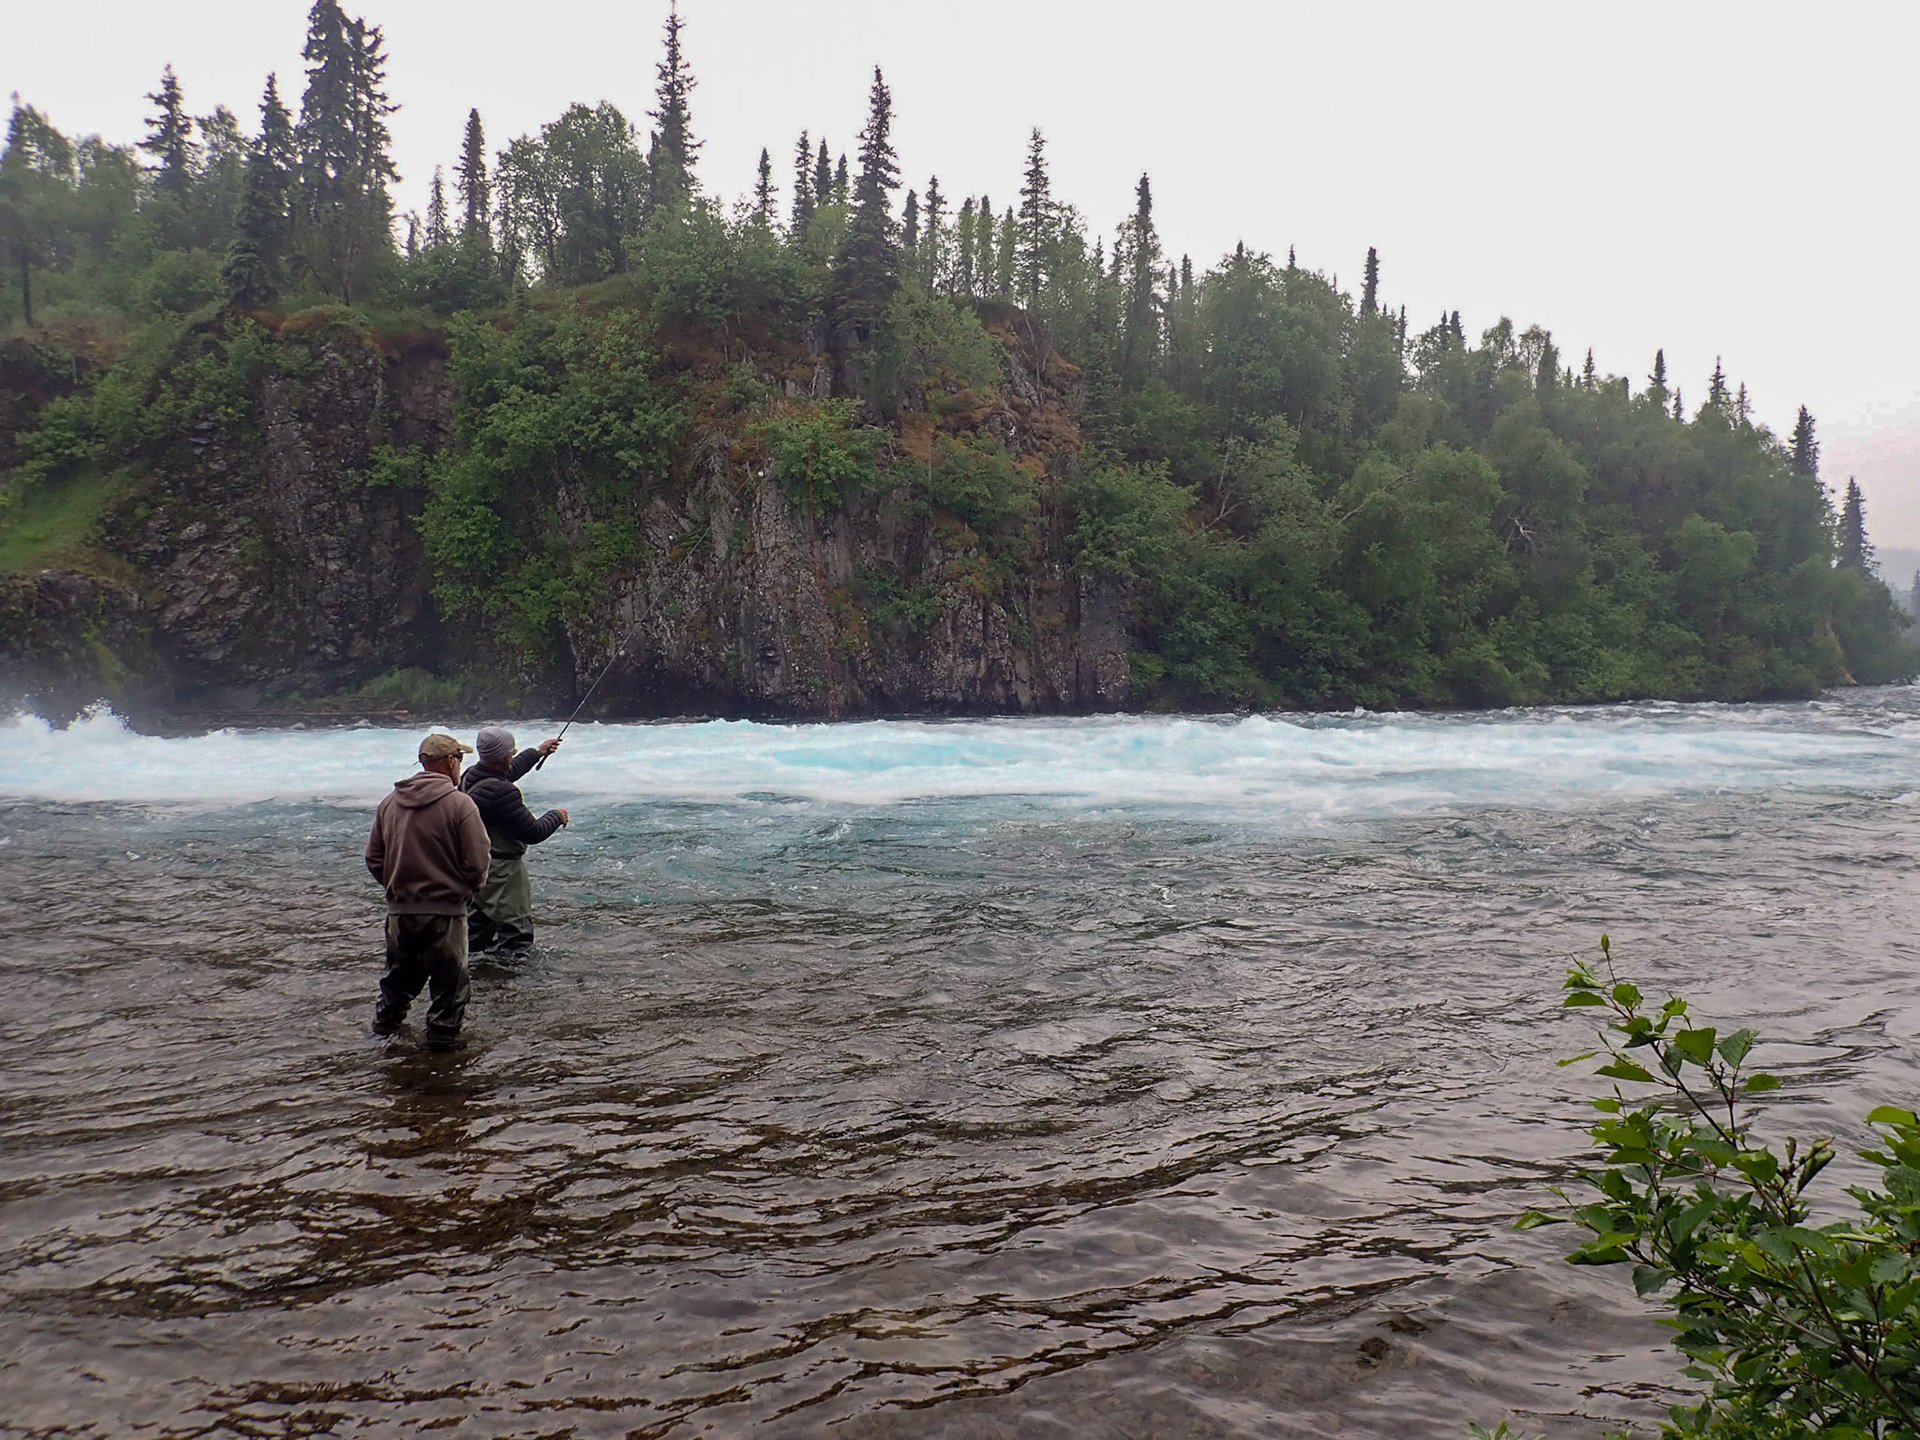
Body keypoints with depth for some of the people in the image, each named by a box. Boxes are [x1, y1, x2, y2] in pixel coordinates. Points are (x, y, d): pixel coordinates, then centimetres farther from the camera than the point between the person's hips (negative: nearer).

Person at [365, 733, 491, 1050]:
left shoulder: (389, 803, 3)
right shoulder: (459, 804, -14)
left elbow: (374, 859, 9)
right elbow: (478, 863, -14)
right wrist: (467, 889, 5)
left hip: (399, 909, 6)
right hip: (445, 910, -6)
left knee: (399, 975, 22)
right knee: (449, 979, 8)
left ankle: (385, 1026, 33)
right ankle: (442, 1035, 11)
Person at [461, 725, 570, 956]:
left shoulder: (469, 777, 4)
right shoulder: (502, 792, -26)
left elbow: (507, 773, 26)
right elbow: (533, 833, -22)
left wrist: (536, 752, 39)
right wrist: (556, 816, -2)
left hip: (473, 867, 10)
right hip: (502, 873, -10)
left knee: (475, 937, 19)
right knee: (517, 936, -2)